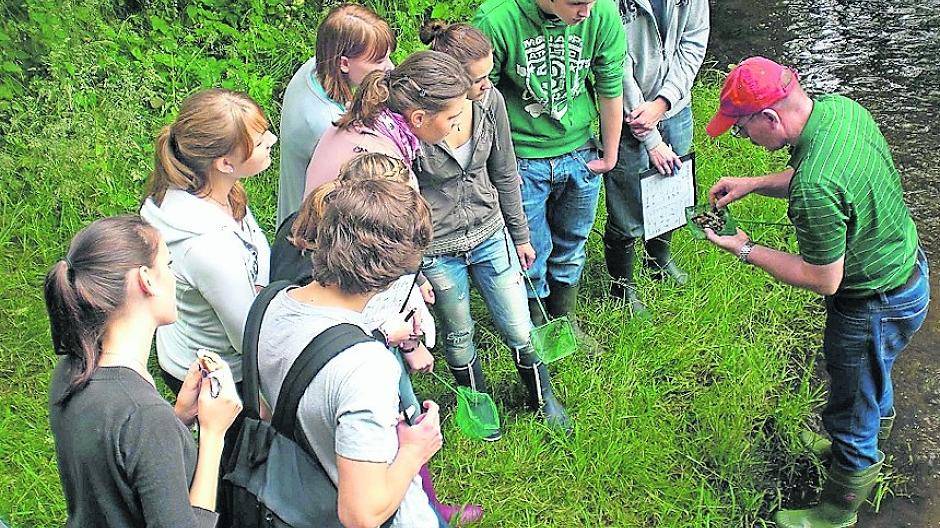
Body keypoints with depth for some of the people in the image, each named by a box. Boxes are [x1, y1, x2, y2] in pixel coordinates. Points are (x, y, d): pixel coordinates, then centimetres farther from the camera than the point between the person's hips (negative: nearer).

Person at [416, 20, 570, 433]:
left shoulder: (490, 100, -13)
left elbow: (504, 174, 3)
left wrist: (521, 236, 12)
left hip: (490, 234, 3)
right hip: (436, 250, -3)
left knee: (521, 333, 13)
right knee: (459, 337, 19)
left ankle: (543, 399, 42)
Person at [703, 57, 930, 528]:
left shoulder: (813, 189, -39)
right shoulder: (839, 107, -11)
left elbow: (823, 280, -26)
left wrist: (747, 251, -16)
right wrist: (752, 184, 0)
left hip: (874, 305, -9)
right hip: (909, 267, 9)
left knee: (852, 415, 15)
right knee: (873, 383, 34)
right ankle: (869, 450, 62)